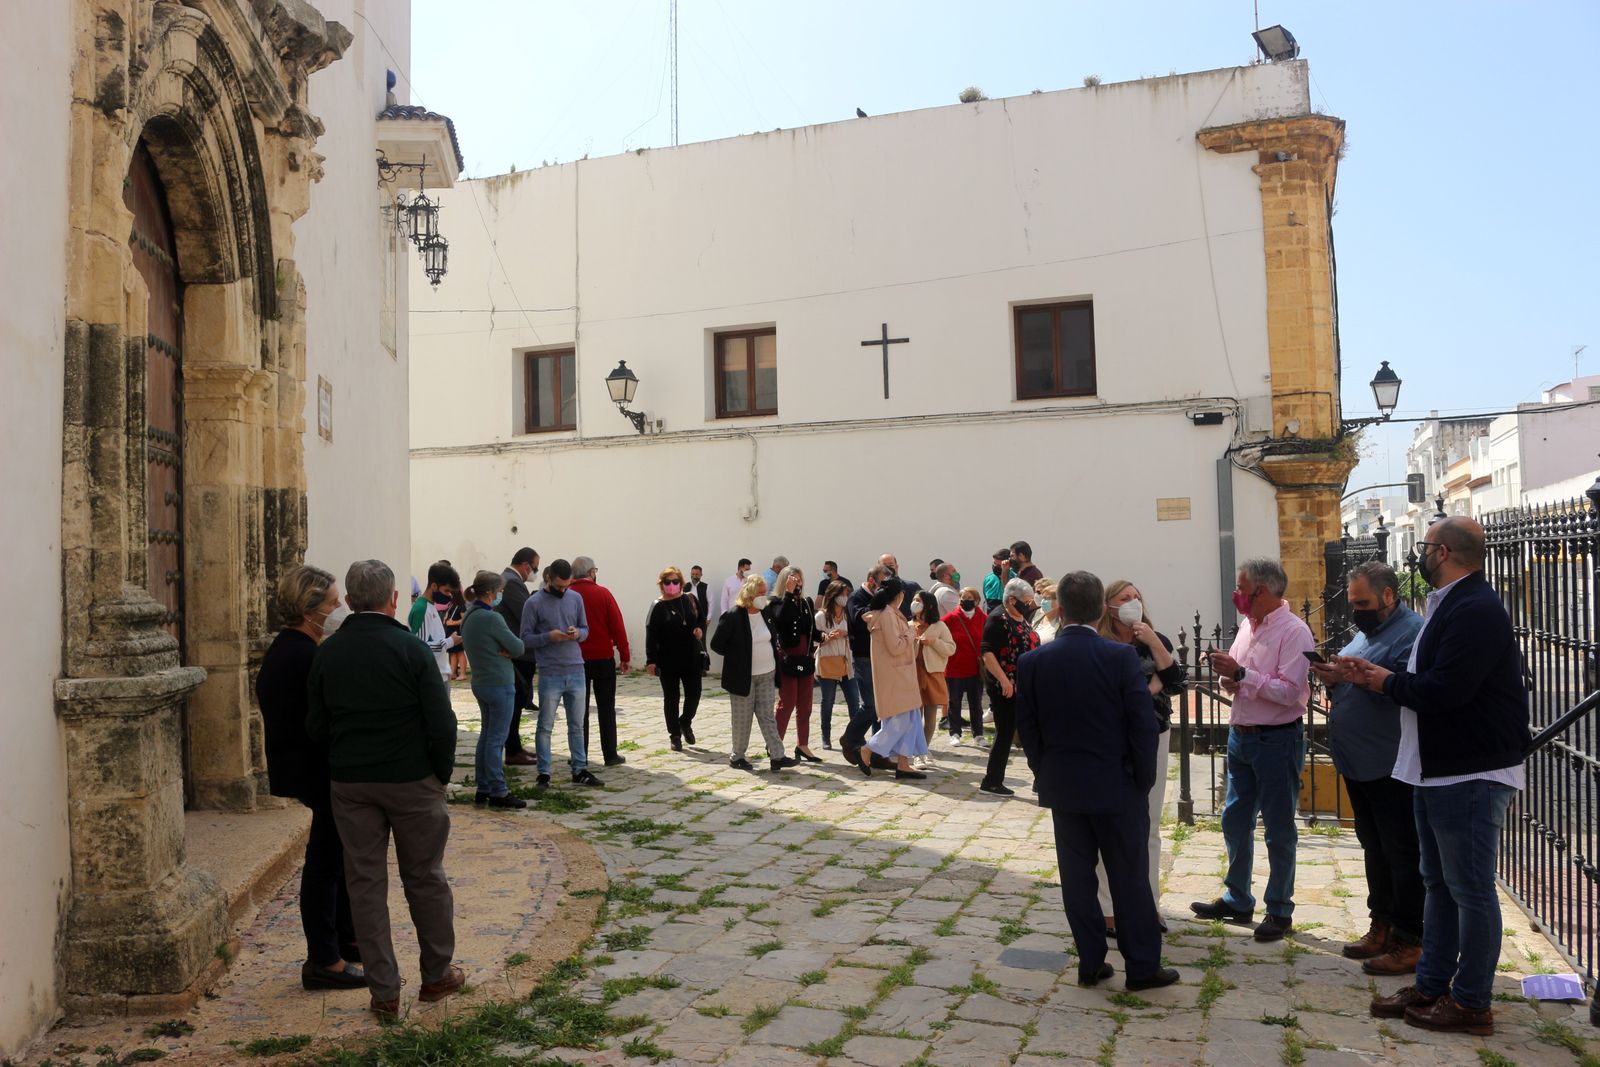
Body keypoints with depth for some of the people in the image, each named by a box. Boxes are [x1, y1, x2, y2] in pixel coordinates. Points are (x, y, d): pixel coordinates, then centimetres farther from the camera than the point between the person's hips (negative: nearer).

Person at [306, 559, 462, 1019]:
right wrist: (442, 773, 0)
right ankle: (437, 975, 25)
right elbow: (441, 723, -14)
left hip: (348, 785, 3)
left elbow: (315, 727, 4)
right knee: (425, 878, 12)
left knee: (364, 883, 10)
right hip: (412, 780, -3)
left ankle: (384, 993, 15)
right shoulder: (411, 649, -13)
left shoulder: (326, 654, 0)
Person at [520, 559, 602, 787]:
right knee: (545, 727, 4)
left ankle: (579, 770, 19)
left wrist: (578, 633, -10)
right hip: (549, 673, -4)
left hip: (576, 671, 4)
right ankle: (544, 773, 12)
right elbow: (526, 637, -4)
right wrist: (548, 636, -20)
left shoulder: (576, 598, 6)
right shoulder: (534, 603, -5)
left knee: (577, 725, 11)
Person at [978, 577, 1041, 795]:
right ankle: (991, 782, 9)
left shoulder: (1023, 619, 13)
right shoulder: (998, 619, -13)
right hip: (1006, 687, -8)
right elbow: (987, 652, -19)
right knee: (1005, 733, -2)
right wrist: (1004, 680, -25)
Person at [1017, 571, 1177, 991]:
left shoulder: (1032, 662, -6)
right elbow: (1143, 725, -10)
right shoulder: (1122, 657, -13)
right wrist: (1144, 779, 2)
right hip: (1116, 786, -2)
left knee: (1077, 877, 11)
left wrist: (1046, 775, 12)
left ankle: (1091, 963, 19)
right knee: (1130, 878, 8)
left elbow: (1027, 729, 0)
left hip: (1062, 787, 2)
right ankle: (1142, 966, 16)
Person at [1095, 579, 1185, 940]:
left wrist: (1153, 642, -13)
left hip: (1155, 738, 5)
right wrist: (1152, 686, -9)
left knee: (1149, 828, 11)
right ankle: (1109, 911, 9)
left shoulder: (1157, 640, 6)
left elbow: (1175, 680, -6)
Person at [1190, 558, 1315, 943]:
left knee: (1279, 830, 5)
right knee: (1235, 821, 16)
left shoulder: (1293, 631, -16)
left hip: (1276, 741, -8)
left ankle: (1279, 910, 19)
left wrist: (1241, 674, -23)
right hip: (1240, 735, 8)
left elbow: (1290, 692, -24)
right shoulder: (1248, 625, 10)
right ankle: (1237, 900, 30)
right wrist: (1229, 680, -3)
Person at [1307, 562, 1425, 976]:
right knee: (1374, 848, 17)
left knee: (1402, 853, -1)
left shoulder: (1412, 631, -14)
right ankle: (1383, 926, 29)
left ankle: (1411, 941, 7)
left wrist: (1356, 674, -27)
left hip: (1392, 768, -10)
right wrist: (1333, 678, 1)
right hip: (1359, 765, 10)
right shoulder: (1365, 631, 17)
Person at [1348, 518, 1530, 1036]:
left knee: (1471, 891, 1)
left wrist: (1387, 682, -11)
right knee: (1439, 884, 17)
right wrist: (1377, 673, 2)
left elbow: (1442, 690, -28)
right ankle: (1431, 986, 28)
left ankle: (1472, 1004, 12)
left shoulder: (1475, 610, -20)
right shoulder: (1449, 605, 14)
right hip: (1437, 771, 11)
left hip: (1471, 775, -11)